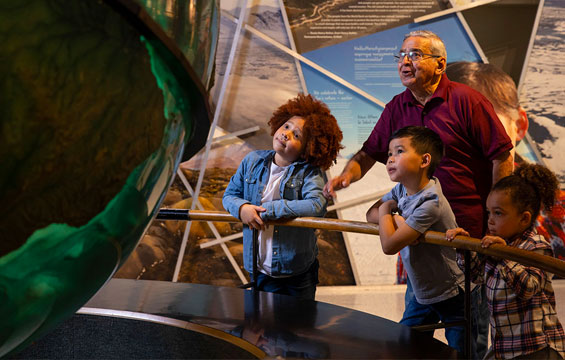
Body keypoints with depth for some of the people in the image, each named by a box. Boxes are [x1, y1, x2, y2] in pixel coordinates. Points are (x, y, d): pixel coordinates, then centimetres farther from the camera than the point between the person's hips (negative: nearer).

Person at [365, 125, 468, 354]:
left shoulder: (430, 203, -30)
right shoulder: (402, 190, -3)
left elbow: (389, 245, -31)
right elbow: (371, 214, 5)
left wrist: (386, 210, -13)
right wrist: (395, 218, -17)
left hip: (452, 297, -8)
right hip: (422, 294, 8)